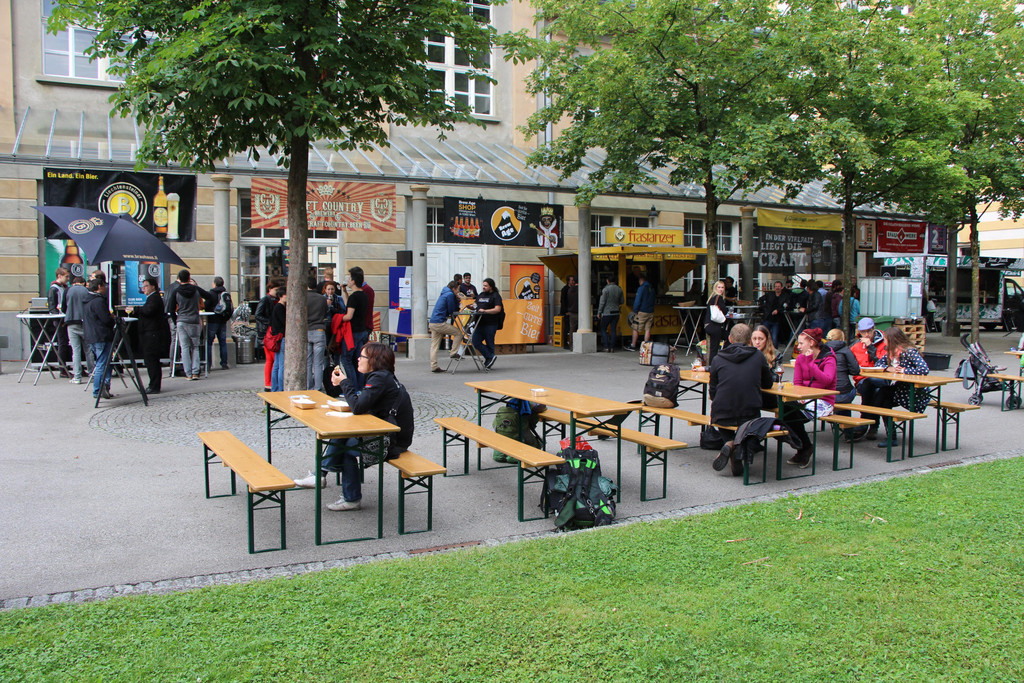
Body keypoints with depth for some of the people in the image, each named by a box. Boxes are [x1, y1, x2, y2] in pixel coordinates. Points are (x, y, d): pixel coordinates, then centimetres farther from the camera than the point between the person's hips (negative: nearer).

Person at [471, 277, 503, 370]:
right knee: (476, 341, -2)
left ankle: (489, 359, 13)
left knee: (489, 343, 0)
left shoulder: (495, 296, -3)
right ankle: (490, 357, 4)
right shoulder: (480, 295, 18)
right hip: (480, 323, 7)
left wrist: (485, 311, -24)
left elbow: (498, 309, -15)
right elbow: (476, 306, 28)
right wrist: (472, 307, 4)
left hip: (490, 324, -7)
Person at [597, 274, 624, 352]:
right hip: (616, 312, 5)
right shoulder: (619, 289, 3)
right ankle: (612, 347, 6)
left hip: (607, 313, -4)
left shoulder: (606, 289, -12)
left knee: (603, 329, 6)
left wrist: (599, 312, -3)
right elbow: (622, 301, 11)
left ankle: (606, 347, -3)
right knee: (613, 329, 7)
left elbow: (602, 302, -12)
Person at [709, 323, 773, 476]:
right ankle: (736, 446, -4)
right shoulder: (757, 356, 3)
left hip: (721, 416, 1)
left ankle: (730, 445, 3)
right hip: (750, 416, -1)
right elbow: (768, 384, 16)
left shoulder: (718, 359, 3)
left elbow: (712, 392, 7)